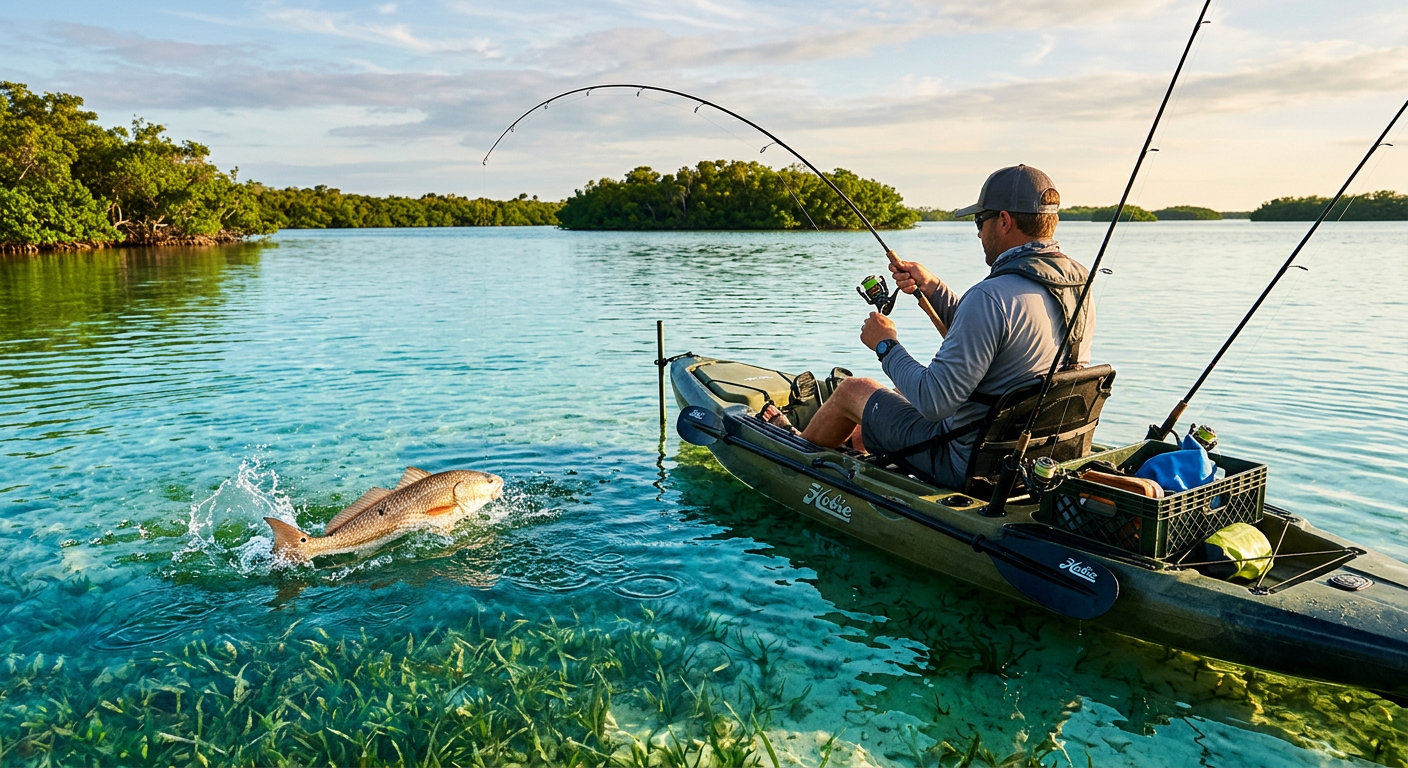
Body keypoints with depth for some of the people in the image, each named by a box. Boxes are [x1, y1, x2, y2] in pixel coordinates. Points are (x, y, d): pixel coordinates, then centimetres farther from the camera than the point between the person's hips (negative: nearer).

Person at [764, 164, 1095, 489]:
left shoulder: (993, 296, -30)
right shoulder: (1080, 289, 0)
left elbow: (934, 401, -29)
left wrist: (886, 345, -12)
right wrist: (933, 288, 11)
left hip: (970, 465, -8)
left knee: (852, 390, 16)